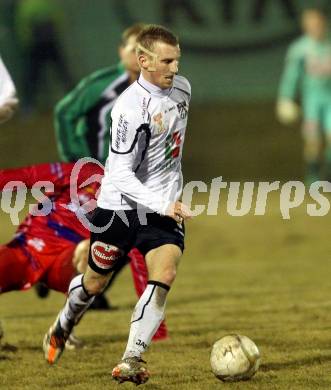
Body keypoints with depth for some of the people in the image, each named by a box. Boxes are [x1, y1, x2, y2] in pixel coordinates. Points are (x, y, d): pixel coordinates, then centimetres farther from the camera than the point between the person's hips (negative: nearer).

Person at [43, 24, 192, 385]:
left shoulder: (182, 88, 1)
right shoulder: (130, 107, -23)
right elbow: (120, 173, -23)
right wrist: (161, 205, -32)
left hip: (165, 204, 5)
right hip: (120, 203, -4)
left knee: (165, 274, -19)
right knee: (95, 282, 13)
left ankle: (131, 359, -20)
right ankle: (63, 326, 45)